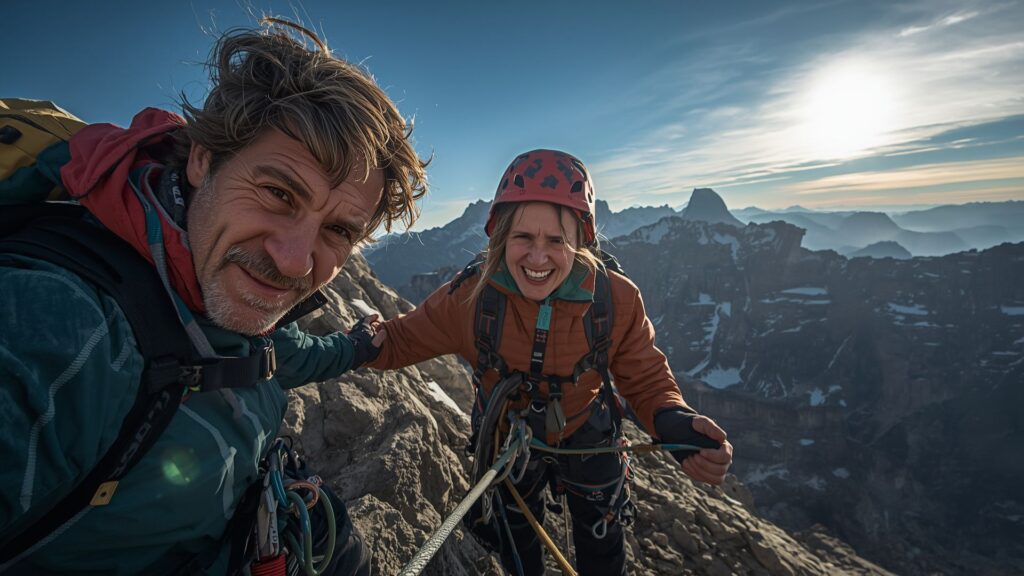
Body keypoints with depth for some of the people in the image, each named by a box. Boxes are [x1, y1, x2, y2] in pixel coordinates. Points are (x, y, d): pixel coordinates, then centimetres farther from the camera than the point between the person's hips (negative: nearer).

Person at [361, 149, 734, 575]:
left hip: (586, 435, 0)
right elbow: (403, 340, -16)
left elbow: (646, 380, -17)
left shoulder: (618, 299, -28)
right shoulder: (469, 297, -29)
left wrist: (675, 423, -37)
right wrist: (373, 340, -38)